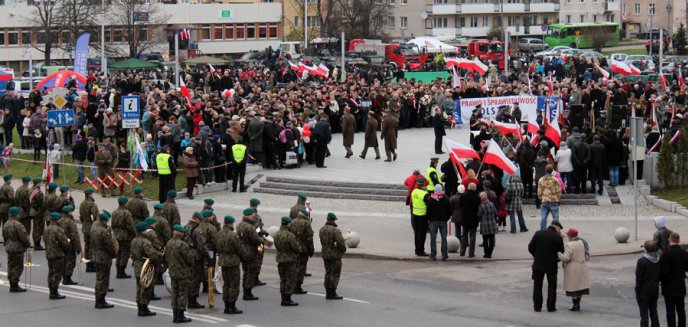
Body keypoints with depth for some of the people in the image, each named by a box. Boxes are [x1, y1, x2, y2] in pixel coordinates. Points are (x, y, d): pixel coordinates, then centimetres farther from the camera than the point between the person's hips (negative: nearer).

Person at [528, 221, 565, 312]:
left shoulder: (538, 233, -4)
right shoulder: (558, 237, -9)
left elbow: (530, 247, -2)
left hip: (538, 264, 2)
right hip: (551, 265, -2)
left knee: (537, 286, 12)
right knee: (552, 286, 12)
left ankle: (537, 306, 14)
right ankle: (551, 307, 12)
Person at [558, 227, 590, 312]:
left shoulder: (569, 245, -18)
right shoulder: (582, 242, 4)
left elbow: (566, 258, -21)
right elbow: (587, 254, 8)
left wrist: (557, 254, -8)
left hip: (572, 269, -7)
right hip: (582, 267, 7)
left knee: (573, 287, 0)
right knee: (580, 286, 12)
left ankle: (575, 305, 1)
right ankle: (578, 304, 15)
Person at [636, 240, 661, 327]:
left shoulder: (642, 260, -20)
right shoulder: (659, 259, -2)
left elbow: (639, 277, -16)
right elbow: (661, 274, 5)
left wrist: (637, 289, -7)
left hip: (644, 290, -6)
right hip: (655, 289, 6)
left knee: (644, 314, 1)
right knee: (654, 311, 18)